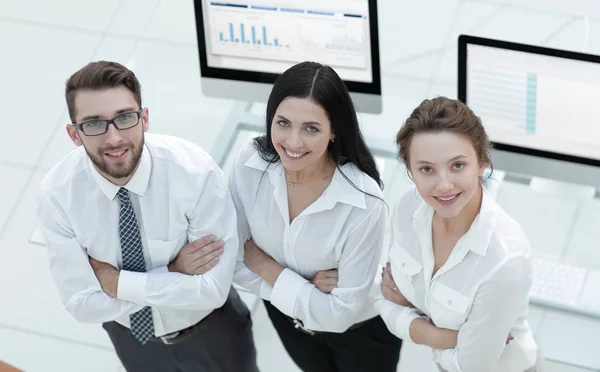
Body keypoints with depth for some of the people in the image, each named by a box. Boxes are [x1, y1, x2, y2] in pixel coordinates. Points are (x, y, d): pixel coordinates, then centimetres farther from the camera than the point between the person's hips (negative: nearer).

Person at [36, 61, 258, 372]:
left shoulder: (196, 172, -31)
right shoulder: (57, 194, -25)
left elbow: (212, 290, -29)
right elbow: (83, 304, -22)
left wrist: (115, 281, -28)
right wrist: (172, 273, -28)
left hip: (212, 332, -2)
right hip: (131, 337, 2)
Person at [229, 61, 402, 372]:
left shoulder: (363, 203, -36)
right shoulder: (251, 162, -25)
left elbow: (342, 312, -30)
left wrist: (266, 266, -24)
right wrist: (304, 288, -26)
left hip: (360, 329, -4)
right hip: (286, 316, 4)